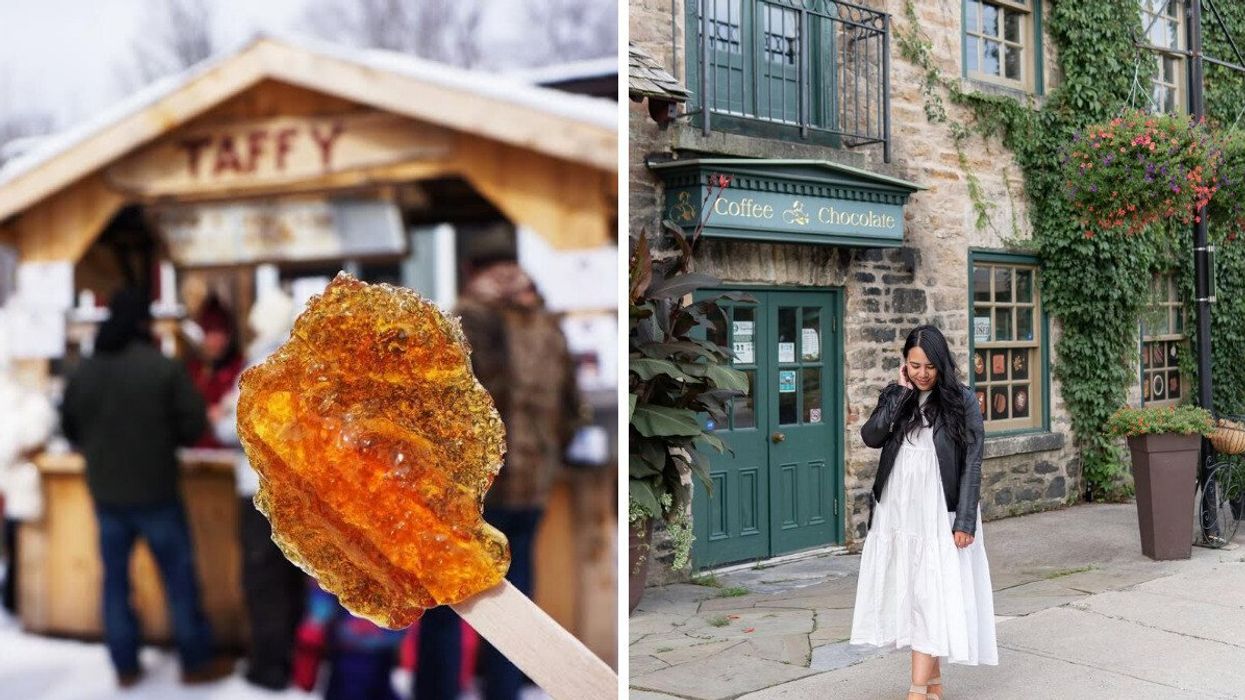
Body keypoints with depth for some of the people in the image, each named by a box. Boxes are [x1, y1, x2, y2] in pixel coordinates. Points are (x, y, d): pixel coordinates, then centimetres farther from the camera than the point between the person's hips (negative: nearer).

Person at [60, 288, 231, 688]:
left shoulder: (83, 372, 1)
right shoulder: (164, 368, -14)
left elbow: (70, 429, 11)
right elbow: (194, 424, -12)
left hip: (105, 493, 4)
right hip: (155, 492, -4)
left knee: (115, 580, 12)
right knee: (179, 578, 6)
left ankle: (125, 666, 17)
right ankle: (197, 662, 12)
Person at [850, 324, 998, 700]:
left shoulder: (962, 401, -3)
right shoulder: (895, 397, 7)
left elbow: (972, 464, -6)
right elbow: (871, 436, -9)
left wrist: (965, 521, -12)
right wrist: (902, 392, -10)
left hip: (939, 514, -4)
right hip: (896, 512, 4)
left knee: (932, 596, -7)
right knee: (908, 594, 8)